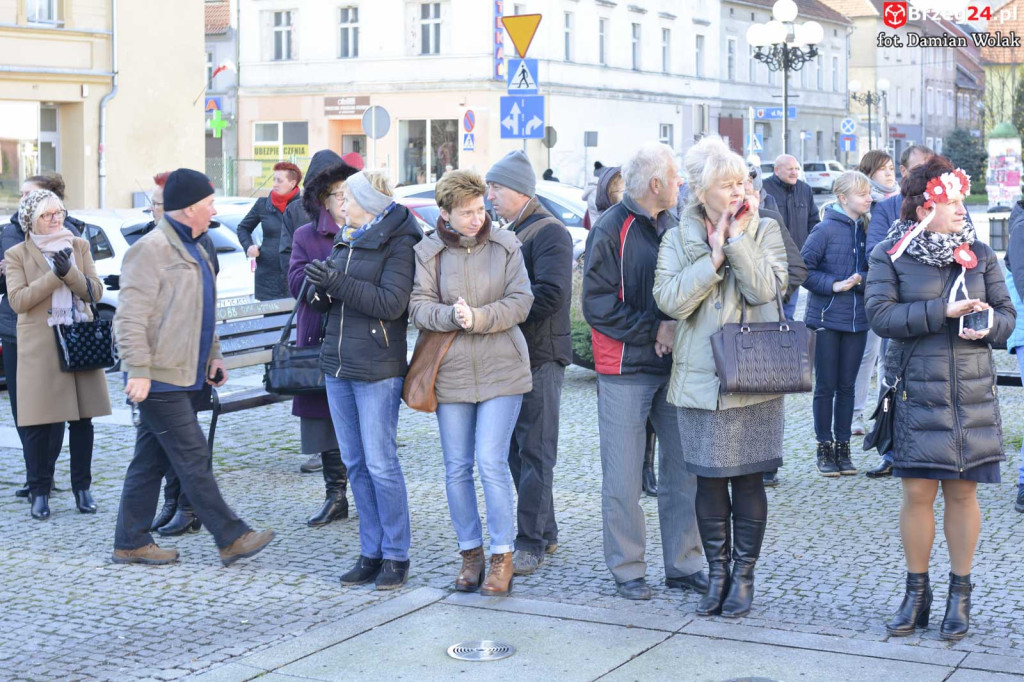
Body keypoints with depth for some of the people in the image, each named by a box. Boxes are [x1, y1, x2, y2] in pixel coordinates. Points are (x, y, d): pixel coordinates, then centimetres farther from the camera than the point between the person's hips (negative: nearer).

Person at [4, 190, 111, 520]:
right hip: (40, 347, -2)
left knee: (82, 418, 3)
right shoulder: (17, 255, 3)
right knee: (39, 423, -3)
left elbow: (95, 291, 2)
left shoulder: (79, 246, 11)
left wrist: (70, 272, -16)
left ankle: (82, 488, 13)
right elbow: (17, 300, -9)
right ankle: (39, 492, 8)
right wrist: (54, 276, -16)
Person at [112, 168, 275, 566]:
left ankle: (131, 542, 18)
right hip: (160, 378, -10)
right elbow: (130, 317, -18)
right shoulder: (151, 250, -14)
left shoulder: (191, 250, 18)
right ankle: (231, 538, -3)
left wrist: (213, 355, 19)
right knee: (193, 459, -6)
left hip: (183, 376, 10)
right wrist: (138, 371, -22)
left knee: (151, 460, 12)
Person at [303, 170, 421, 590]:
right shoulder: (345, 241, 16)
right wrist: (320, 289, -3)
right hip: (337, 365, 8)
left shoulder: (399, 244, -7)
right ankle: (371, 553, 16)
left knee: (381, 464, -6)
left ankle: (396, 557, 4)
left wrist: (340, 284, -21)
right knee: (355, 464, 9)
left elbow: (392, 303, -18)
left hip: (377, 369, -8)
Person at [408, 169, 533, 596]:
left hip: (501, 369, -2)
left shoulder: (505, 245, 1)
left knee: (492, 461, -8)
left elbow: (520, 301, -5)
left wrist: (478, 317, -18)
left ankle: (502, 556, 4)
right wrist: (452, 316, -23)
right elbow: (419, 306, -5)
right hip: (450, 373, 2)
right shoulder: (428, 252, 1)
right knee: (456, 468, 7)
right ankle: (470, 552, 21)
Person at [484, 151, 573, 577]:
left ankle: (531, 543, -2)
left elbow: (550, 294, -22)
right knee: (517, 450, 11)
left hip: (540, 357, -9)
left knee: (534, 453, -5)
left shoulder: (549, 232, -10)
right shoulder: (509, 233, 19)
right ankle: (545, 532, 21)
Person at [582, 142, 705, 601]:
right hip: (625, 370, -5)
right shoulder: (611, 230, -9)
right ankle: (627, 570, 13)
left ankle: (682, 565, 18)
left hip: (674, 365, 6)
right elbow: (597, 306, -12)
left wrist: (678, 327, -4)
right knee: (623, 477, 1)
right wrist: (653, 330, -15)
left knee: (684, 468, 7)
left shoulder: (674, 225, 10)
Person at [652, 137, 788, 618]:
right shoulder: (678, 239, 5)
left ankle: (744, 574, 16)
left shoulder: (765, 231, 4)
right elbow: (671, 300, -10)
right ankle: (717, 573, 20)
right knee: (710, 481, 7)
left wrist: (737, 239, -13)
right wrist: (714, 256, -11)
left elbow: (765, 289, -12)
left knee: (749, 480, 4)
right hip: (700, 378, 1)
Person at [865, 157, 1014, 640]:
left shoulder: (980, 255, 8)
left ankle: (960, 593, 18)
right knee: (917, 492, 1)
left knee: (962, 492, 5)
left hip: (972, 392, 2)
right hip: (917, 392, -2)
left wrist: (987, 326, -13)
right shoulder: (890, 256, 0)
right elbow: (880, 315, -12)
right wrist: (943, 311, -19)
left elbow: (1006, 313, 10)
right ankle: (916, 592, 16)